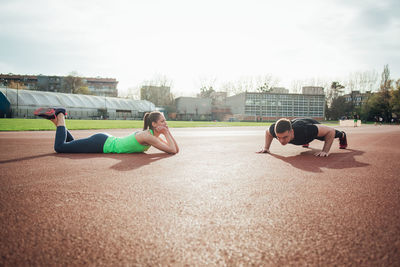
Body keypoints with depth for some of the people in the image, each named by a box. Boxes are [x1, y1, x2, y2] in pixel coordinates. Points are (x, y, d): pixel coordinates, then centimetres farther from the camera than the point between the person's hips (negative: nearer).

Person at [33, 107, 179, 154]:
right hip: (101, 144, -9)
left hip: (106, 141, 9)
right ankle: (59, 116, 11)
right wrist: (166, 133, -21)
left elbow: (176, 148, 6)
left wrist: (168, 132, -4)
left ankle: (55, 118, 27)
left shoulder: (153, 134, 1)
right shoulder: (148, 136, -25)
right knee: (60, 147, -4)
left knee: (71, 145, 28)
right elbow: (173, 150, -32)